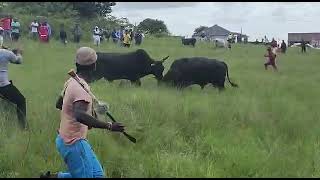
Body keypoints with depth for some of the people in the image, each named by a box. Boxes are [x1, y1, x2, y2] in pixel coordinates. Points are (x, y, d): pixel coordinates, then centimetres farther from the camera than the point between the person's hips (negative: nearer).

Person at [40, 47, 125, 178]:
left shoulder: (71, 82, 5)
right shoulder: (82, 88, -21)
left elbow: (59, 104, 21)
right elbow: (79, 116, -38)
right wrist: (108, 126, -39)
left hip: (65, 138, 9)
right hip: (74, 143, -9)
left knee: (97, 174, 14)